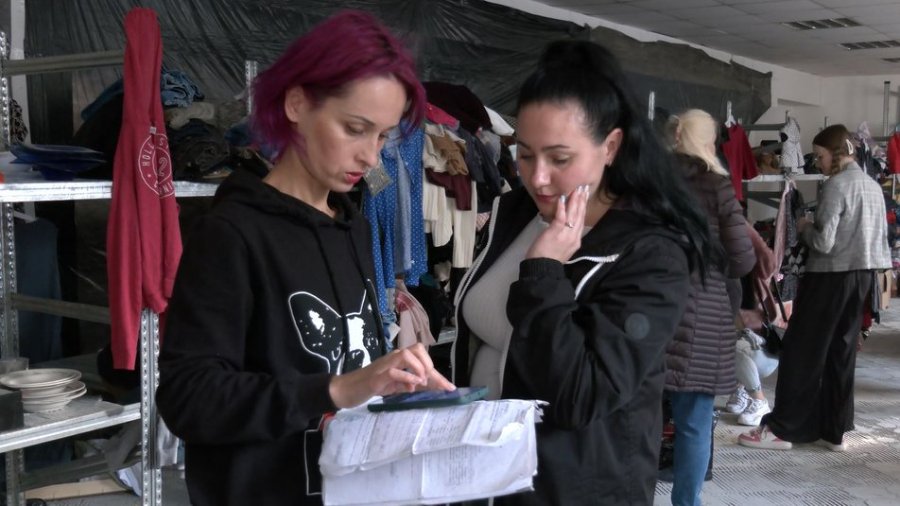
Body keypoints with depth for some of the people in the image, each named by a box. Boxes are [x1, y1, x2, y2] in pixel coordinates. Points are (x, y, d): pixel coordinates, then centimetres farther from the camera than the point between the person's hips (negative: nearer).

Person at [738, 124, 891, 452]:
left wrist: (804, 227, -2)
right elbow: (882, 237, 15)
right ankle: (834, 431, 16)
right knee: (842, 353, 12)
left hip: (831, 276, -8)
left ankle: (781, 428, 3)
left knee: (802, 351, -1)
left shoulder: (835, 185, -15)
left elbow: (823, 242, -19)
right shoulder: (874, 186, 11)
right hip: (862, 275, 8)